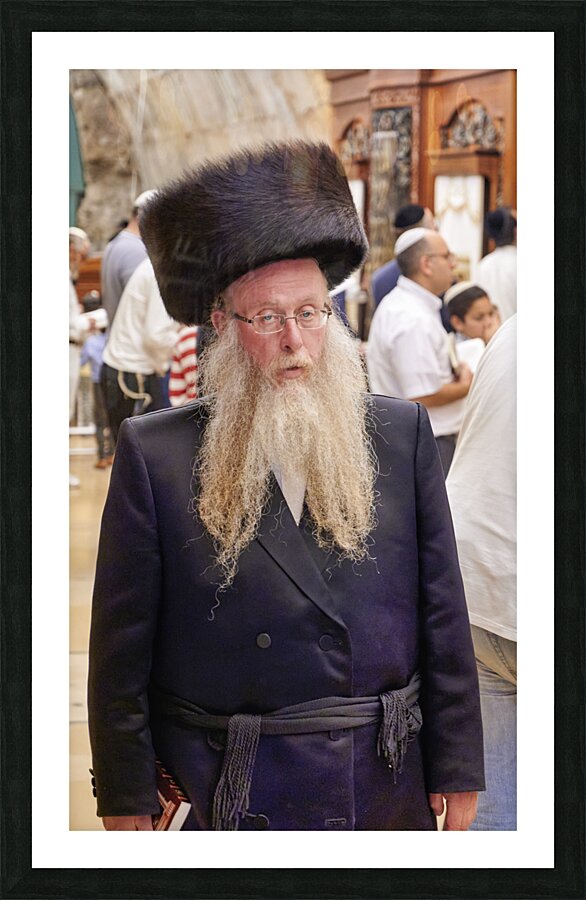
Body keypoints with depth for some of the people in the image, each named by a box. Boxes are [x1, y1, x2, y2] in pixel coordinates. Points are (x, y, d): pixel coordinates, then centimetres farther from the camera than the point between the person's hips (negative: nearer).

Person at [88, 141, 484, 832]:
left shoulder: (403, 435, 1)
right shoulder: (154, 454, -5)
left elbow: (443, 615, 3)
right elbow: (121, 643, -3)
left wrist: (456, 773, 2)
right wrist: (128, 799, -3)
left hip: (392, 791, 2)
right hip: (233, 794, -2)